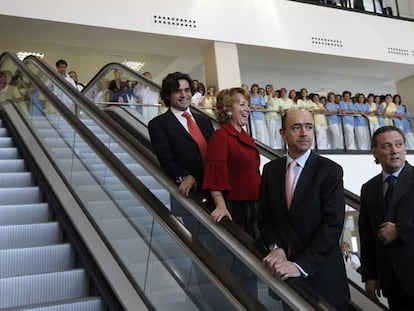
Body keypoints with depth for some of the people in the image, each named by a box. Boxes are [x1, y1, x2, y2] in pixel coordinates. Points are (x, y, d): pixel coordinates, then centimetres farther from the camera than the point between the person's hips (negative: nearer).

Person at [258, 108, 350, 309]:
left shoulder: (330, 171, -9)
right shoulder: (271, 169, 3)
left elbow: (333, 224, -16)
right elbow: (264, 217, 7)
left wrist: (301, 265, -23)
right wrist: (275, 247, -11)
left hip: (321, 272, -3)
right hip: (283, 270, 3)